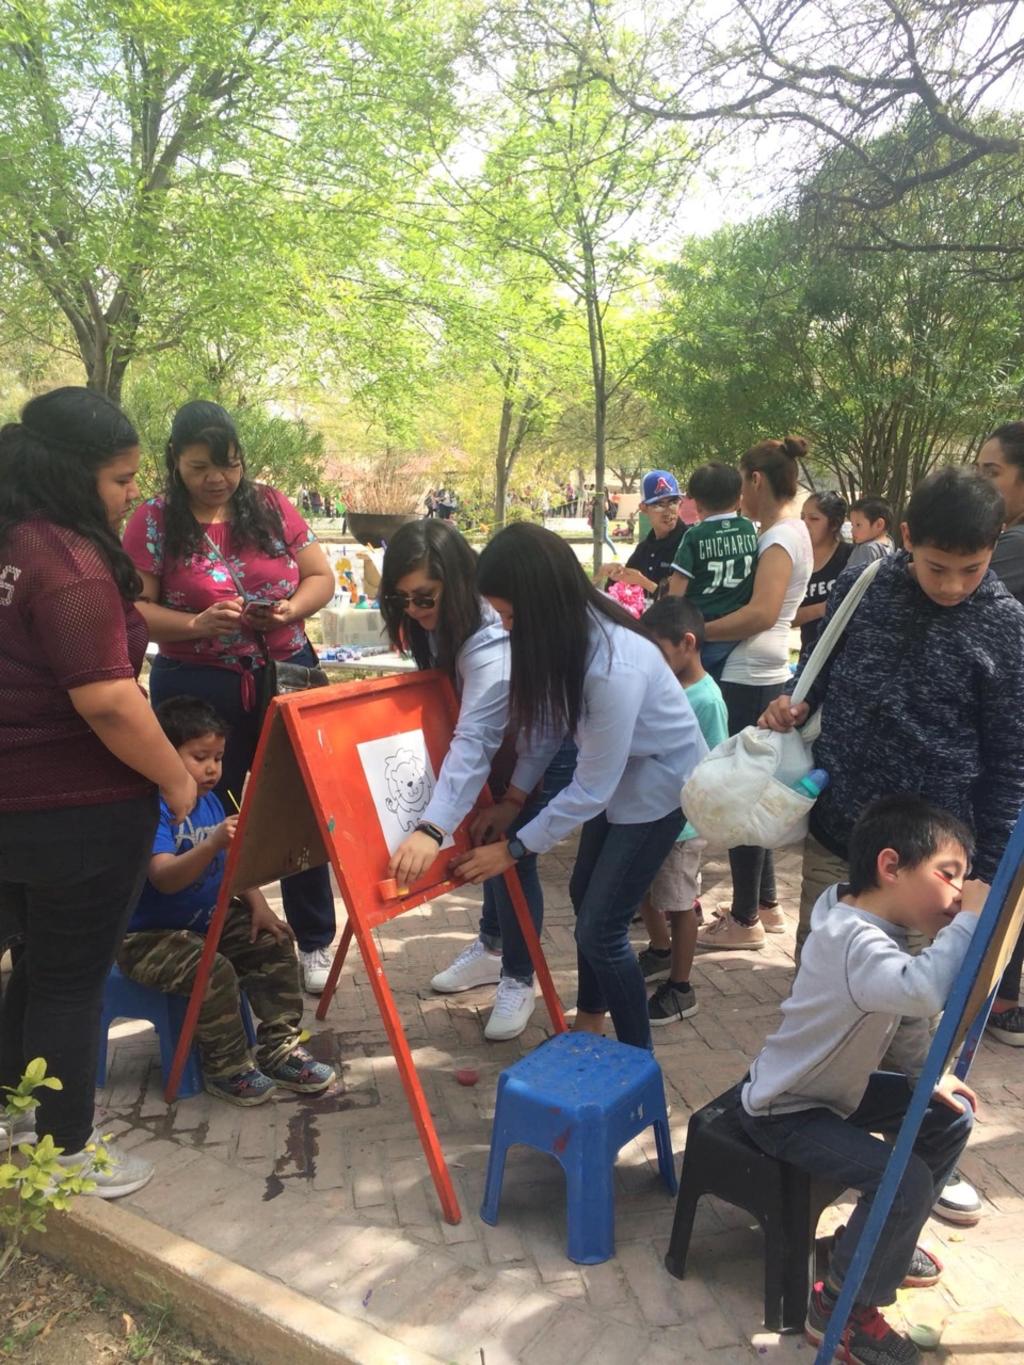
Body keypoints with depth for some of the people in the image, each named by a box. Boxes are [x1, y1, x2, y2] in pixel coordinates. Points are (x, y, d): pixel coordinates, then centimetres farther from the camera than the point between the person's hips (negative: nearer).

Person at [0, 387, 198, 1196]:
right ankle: (66, 1152, 24)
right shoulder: (70, 561, -22)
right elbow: (106, 700, -27)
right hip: (80, 811, -9)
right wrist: (176, 779, -15)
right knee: (75, 977, 7)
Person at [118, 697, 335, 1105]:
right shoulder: (152, 808, -23)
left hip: (207, 919, 8)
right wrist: (214, 842, -50)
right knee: (215, 972, -28)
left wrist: (258, 905, -4)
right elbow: (165, 878, -35)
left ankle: (280, 1049, 5)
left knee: (273, 943, -5)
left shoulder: (210, 801, 4)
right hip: (148, 935, -8)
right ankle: (227, 1069, -5)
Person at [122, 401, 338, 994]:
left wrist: (292, 608, -15)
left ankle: (315, 941, 23)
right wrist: (196, 625, -24)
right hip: (198, 689, -1)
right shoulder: (153, 521, -4)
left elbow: (322, 577, 5)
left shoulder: (272, 506, 1)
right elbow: (132, 608, -8)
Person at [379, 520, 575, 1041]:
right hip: (505, 741, 8)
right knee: (488, 842, 15)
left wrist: (433, 828, -57)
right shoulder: (439, 622, -13)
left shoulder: (491, 640, -40)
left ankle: (518, 980, 11)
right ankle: (492, 946, 37)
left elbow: (475, 741, -49)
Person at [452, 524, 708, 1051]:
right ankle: (590, 1015, 44)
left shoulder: (614, 668, -39)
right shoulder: (563, 634, -16)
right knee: (584, 895, 21)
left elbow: (590, 790, -30)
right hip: (613, 770, 9)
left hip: (661, 777, -8)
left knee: (601, 927, -6)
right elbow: (548, 721, -2)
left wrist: (514, 849, -22)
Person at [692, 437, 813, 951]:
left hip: (751, 678, -10)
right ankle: (765, 905, 28)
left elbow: (761, 613, -27)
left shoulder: (782, 535, -14)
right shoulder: (788, 531, 17)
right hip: (759, 675, 10)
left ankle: (745, 919, 10)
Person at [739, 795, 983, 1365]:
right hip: (786, 1111, -10)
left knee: (952, 1116, 11)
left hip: (837, 1088, 10)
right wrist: (970, 918, -41)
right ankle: (840, 1307, 2)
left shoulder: (882, 928, -3)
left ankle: (885, 1240, 28)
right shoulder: (853, 941, -34)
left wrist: (929, 1076, 6)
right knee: (906, 1183, -21)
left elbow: (907, 1011, 14)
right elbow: (925, 992, -54)